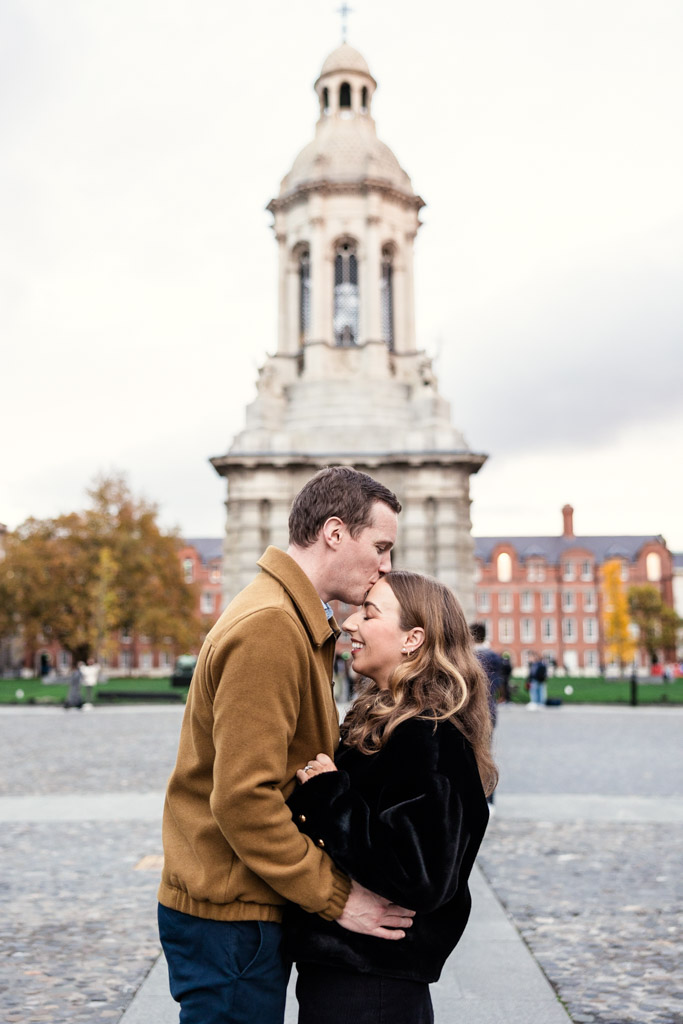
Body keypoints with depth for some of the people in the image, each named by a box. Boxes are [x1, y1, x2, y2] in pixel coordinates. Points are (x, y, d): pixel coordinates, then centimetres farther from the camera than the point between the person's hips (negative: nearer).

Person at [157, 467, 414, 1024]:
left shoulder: (297, 623, 13)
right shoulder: (268, 627, -21)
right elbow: (244, 796, -25)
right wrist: (336, 897, -18)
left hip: (250, 903, 10)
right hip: (230, 916, -10)